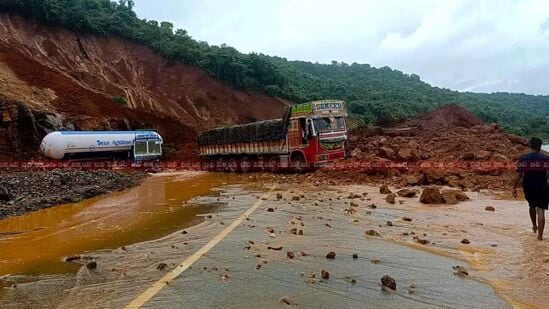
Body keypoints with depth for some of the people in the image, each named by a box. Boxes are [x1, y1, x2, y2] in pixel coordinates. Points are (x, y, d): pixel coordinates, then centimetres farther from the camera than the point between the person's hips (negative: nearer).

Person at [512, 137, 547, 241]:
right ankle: (540, 235, -6)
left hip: (528, 188, 2)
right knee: (540, 210, -2)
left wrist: (514, 188, 0)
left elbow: (519, 175, -7)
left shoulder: (523, 159, -5)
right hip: (541, 188, -2)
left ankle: (534, 226, 43)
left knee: (532, 206, 26)